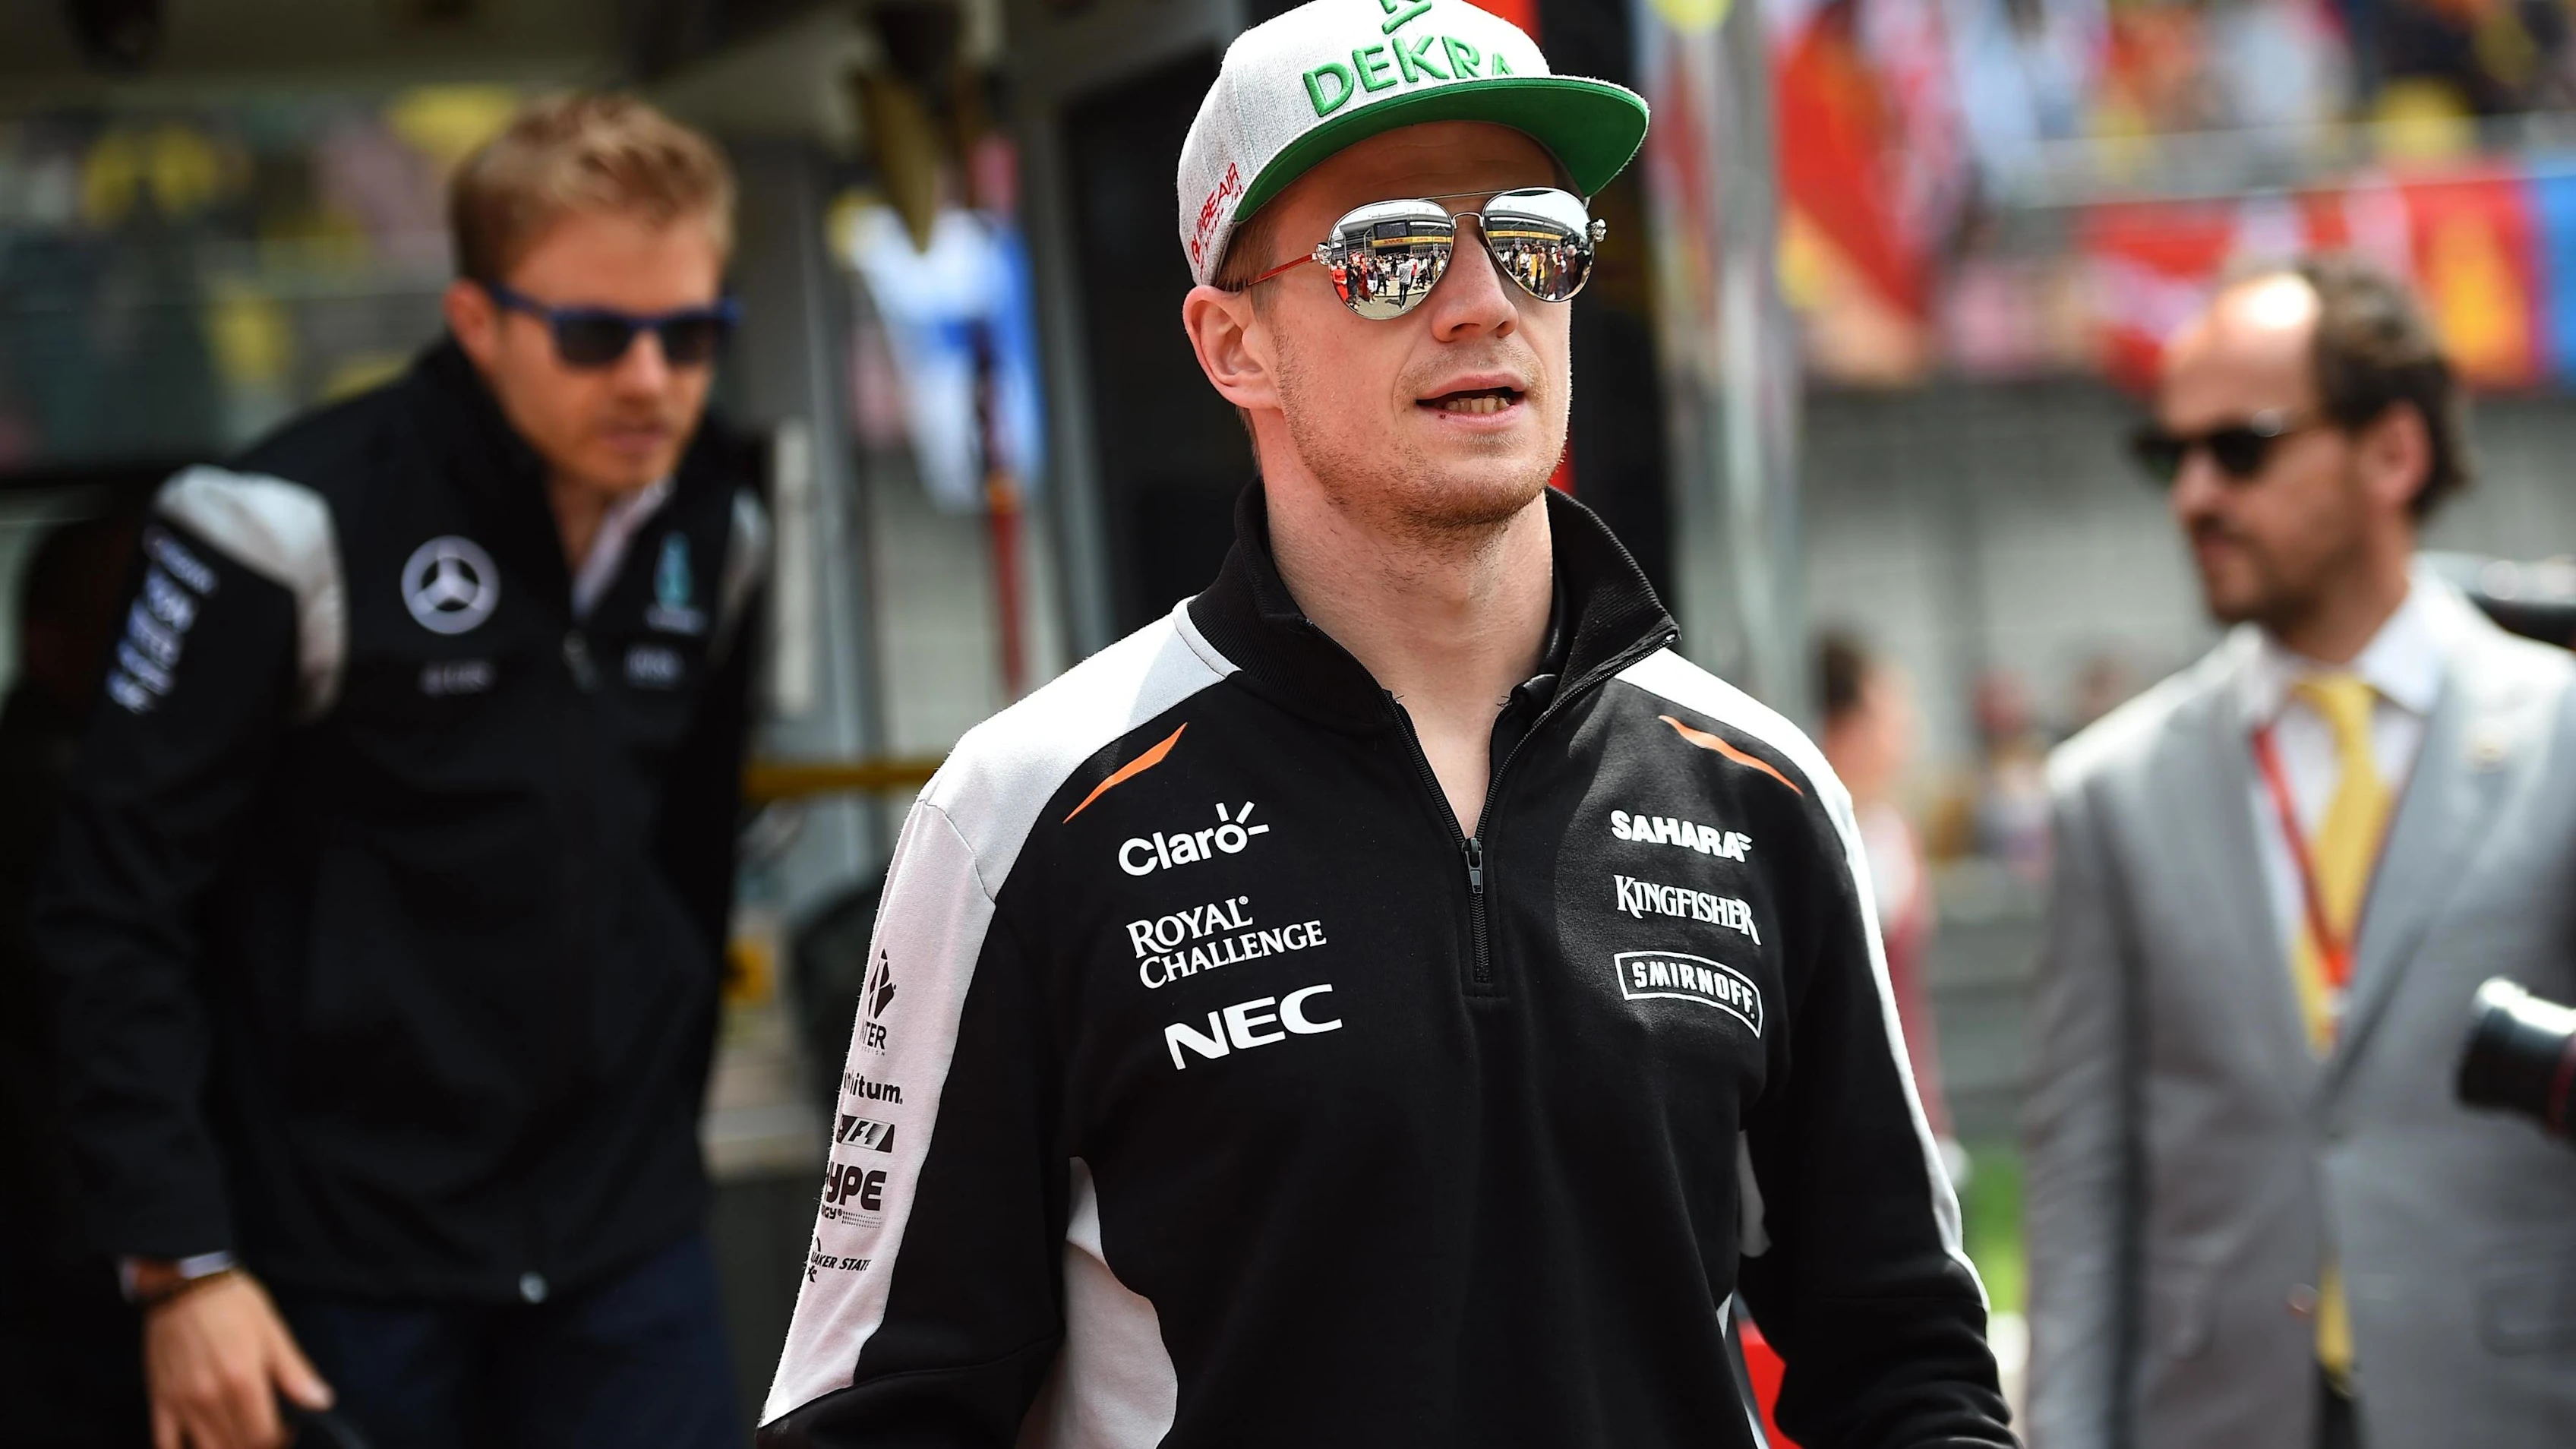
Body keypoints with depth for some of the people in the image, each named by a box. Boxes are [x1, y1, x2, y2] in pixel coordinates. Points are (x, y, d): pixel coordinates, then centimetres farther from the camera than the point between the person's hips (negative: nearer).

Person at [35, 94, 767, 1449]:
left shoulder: (715, 529, 4)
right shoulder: (296, 532, -14)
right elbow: (115, 913, -12)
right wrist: (178, 1260, -14)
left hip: (629, 1250, 5)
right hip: (346, 1265, -5)